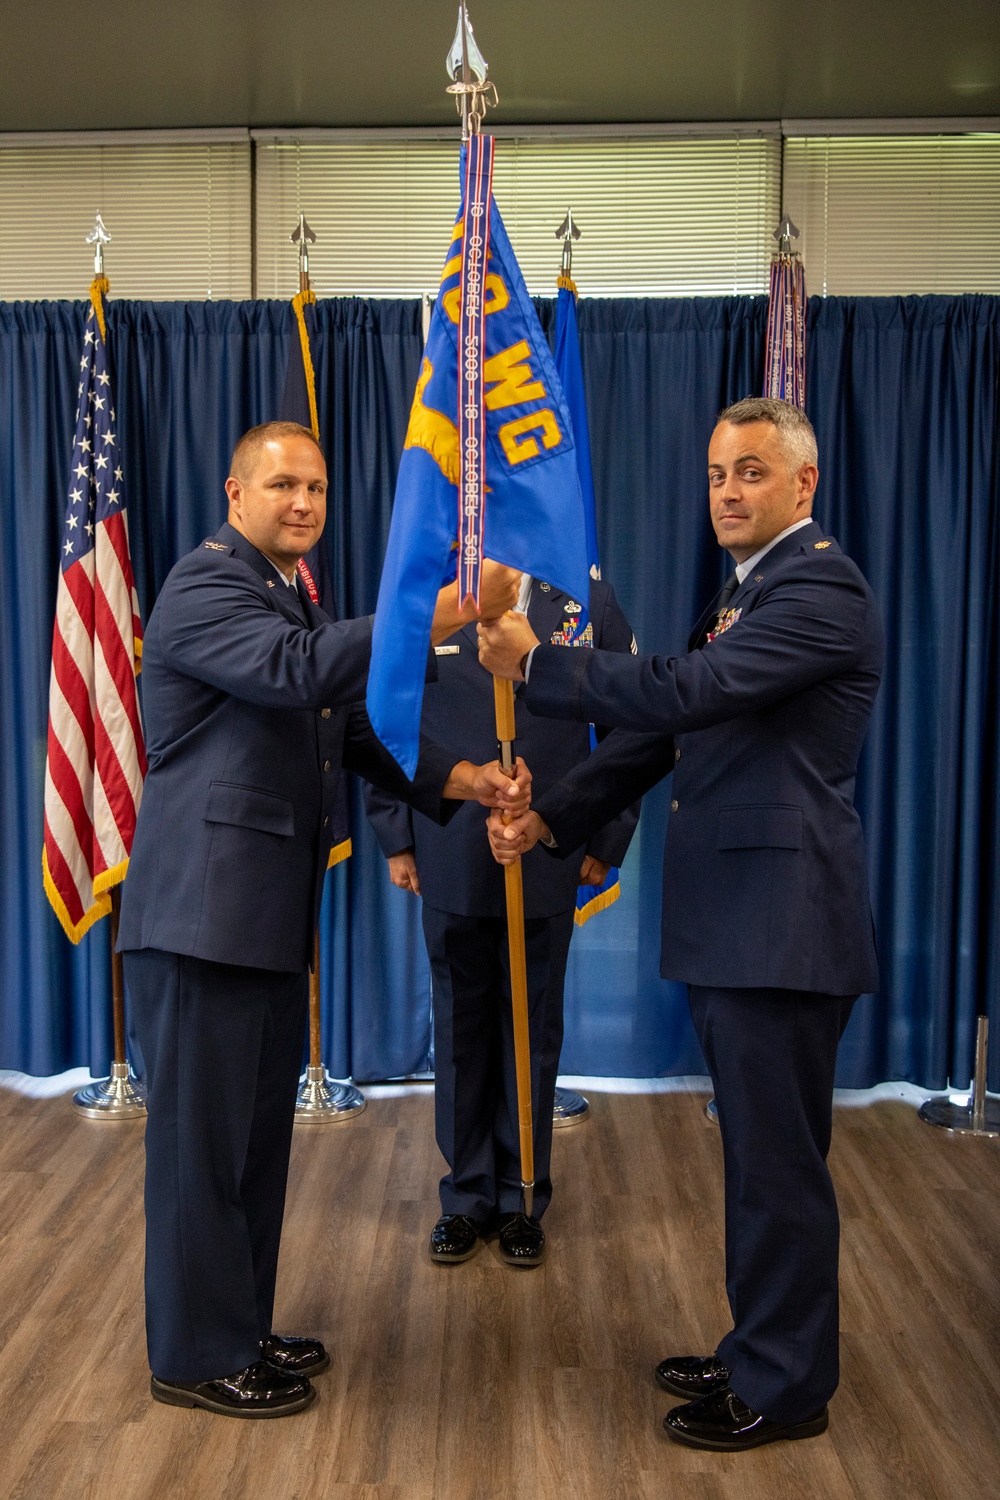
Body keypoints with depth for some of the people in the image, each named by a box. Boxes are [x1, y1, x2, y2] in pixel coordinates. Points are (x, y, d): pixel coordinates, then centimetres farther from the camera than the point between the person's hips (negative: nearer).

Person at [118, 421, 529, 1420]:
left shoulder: (294, 601, 19)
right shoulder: (204, 587, -10)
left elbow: (356, 732, 15)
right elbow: (301, 669, -30)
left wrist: (464, 780, 0)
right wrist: (451, 610, -32)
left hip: (271, 916, 9)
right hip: (202, 909, -9)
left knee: (259, 1132, 17)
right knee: (200, 1135, 2)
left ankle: (241, 1330, 31)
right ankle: (196, 1355, 17)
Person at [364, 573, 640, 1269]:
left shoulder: (589, 600, 2)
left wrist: (606, 840, 3)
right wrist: (395, 838, 4)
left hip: (548, 861, 0)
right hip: (451, 862, 0)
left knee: (534, 1031, 10)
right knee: (462, 1030, 9)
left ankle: (523, 1198, 25)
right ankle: (468, 1194, 25)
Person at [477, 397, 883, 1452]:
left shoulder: (820, 586, -13)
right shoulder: (747, 592, 18)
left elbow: (683, 693, -25)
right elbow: (666, 730, 16)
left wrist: (536, 665, -16)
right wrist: (550, 816, 7)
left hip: (780, 920, -10)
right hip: (730, 922, 10)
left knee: (778, 1161, 3)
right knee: (758, 1154, 19)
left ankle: (785, 1388, 19)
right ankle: (758, 1353, 34)